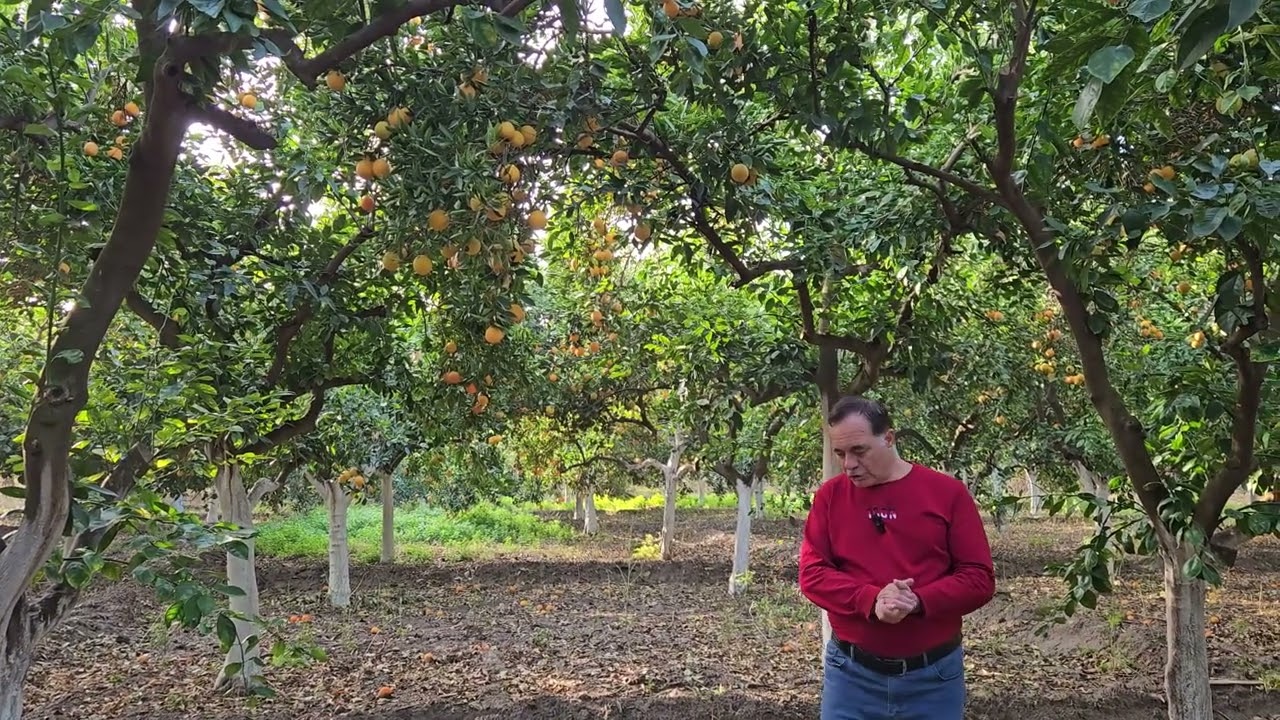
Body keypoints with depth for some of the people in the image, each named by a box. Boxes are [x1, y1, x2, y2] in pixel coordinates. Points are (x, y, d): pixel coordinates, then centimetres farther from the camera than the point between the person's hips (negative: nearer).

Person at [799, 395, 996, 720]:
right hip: (851, 673, 1)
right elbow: (812, 573, -4)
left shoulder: (948, 492, -2)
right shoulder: (830, 495, 1)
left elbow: (980, 577, -4)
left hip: (934, 675, 0)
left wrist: (918, 601, -20)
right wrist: (870, 600, -21)